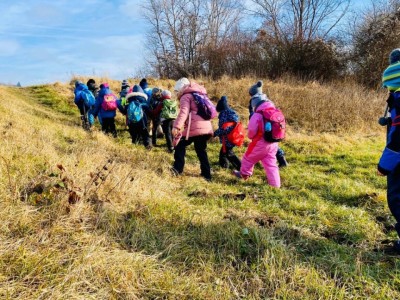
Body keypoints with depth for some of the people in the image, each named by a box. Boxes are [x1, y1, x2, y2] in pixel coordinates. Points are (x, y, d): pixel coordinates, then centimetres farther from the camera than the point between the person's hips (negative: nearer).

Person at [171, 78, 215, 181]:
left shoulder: (186, 96, 3)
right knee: (201, 150, 16)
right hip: (206, 127, 8)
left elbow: (184, 112, -15)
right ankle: (206, 175, 16)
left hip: (195, 127, -8)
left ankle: (177, 169, 1)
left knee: (180, 146, 8)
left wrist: (176, 126, -25)